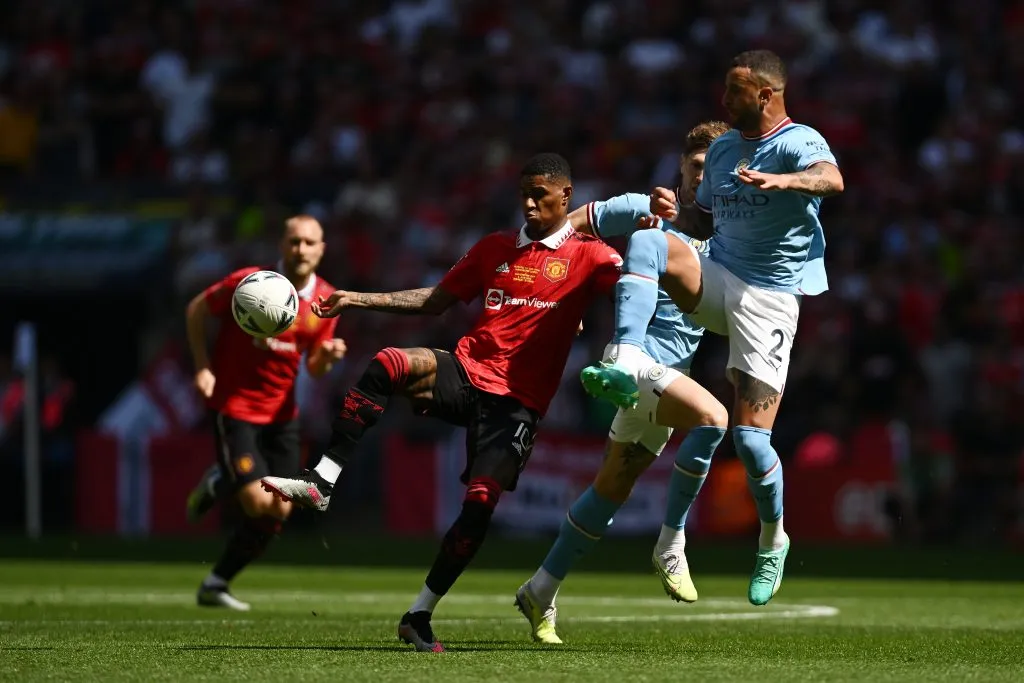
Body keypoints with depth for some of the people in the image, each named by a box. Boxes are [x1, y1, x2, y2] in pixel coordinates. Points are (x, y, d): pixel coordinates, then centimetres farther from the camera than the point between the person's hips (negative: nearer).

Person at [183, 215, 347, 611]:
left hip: (281, 412, 6)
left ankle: (216, 584, 19)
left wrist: (327, 357, -16)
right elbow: (196, 311, -3)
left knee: (278, 512, 2)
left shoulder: (325, 300, -1)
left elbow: (315, 369, 8)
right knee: (259, 503, -17)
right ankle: (217, 486, 19)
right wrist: (203, 368, -11)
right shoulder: (249, 283, -16)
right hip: (234, 406, -6)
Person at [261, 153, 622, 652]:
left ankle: (419, 616, -2)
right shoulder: (495, 249, 18)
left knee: (481, 502, -16)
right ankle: (319, 484, -26)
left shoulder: (587, 256, 4)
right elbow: (434, 301, 22)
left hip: (518, 401, -3)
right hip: (467, 373, 3)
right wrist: (358, 300, 15)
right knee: (389, 364, -27)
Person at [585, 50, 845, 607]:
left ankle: (773, 540, 16)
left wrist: (783, 181, -53)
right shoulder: (722, 148, 13)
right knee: (647, 242, -26)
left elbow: (832, 179, -33)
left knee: (750, 438, -11)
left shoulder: (798, 143, -10)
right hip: (715, 281, 6)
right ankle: (625, 366, -39)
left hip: (769, 300, -6)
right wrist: (675, 213, 2)